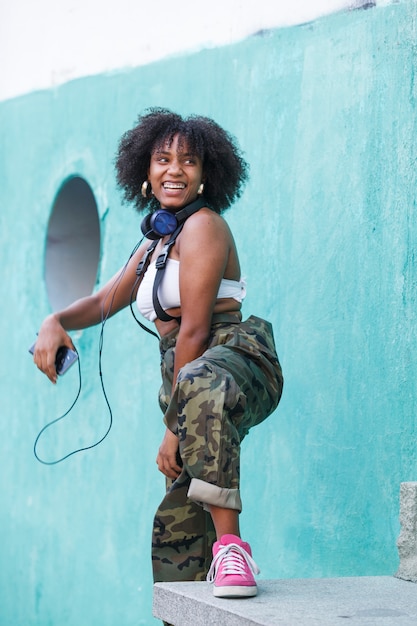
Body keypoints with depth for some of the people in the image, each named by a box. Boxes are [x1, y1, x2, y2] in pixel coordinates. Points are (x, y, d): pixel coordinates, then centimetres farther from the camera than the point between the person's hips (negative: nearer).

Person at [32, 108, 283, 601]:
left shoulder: (202, 226, -3)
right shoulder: (155, 245, 25)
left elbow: (195, 330, -10)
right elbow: (103, 303, 30)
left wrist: (174, 427, -12)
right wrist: (55, 323, 6)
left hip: (238, 358, -9)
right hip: (187, 375, 9)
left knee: (202, 385, -45)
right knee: (176, 527, 6)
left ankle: (231, 545, -47)